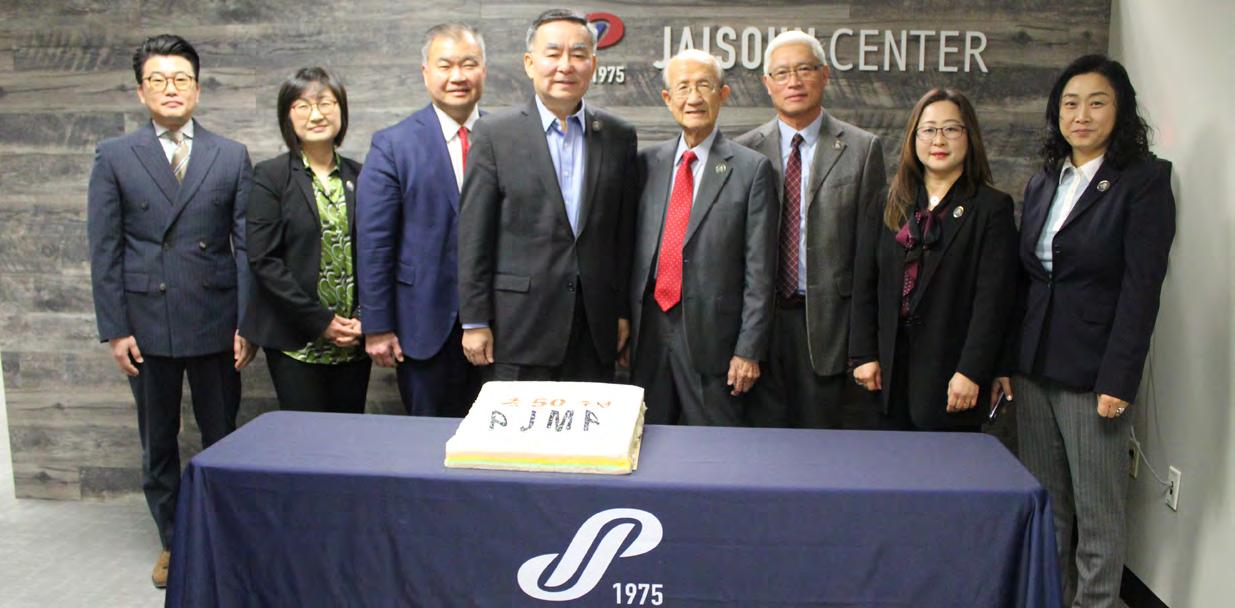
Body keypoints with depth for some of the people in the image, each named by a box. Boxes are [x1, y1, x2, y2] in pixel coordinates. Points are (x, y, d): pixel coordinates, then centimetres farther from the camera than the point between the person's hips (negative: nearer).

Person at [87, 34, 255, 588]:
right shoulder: (114, 157, 3)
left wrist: (248, 323, -4)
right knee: (157, 441, 11)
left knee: (222, 436, 8)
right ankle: (172, 541, 27)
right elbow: (104, 250, 1)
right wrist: (114, 328, -4)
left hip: (215, 321, 0)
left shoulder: (232, 157, 3)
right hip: (146, 323, 1)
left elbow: (246, 245, 1)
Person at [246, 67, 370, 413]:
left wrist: (365, 319, -4)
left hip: (353, 342, 3)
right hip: (296, 342, -3)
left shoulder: (359, 176, 9)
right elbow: (263, 260, -8)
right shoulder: (270, 176, -2)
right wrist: (320, 321, -13)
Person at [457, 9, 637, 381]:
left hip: (596, 328, 3)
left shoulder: (619, 137, 7)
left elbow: (625, 233, 9)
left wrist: (623, 311, 8)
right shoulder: (494, 134, -2)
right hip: (517, 329, -2)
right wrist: (474, 321, -6)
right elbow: (473, 238, -3)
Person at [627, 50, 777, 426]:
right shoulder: (647, 163, 9)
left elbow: (759, 271, -6)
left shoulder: (752, 169, -3)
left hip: (712, 337, -3)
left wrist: (749, 350, -9)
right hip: (648, 332, 4)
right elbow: (632, 250, 11)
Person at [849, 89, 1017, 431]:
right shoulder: (890, 204, 11)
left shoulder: (992, 208, 0)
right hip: (890, 369, 3)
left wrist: (971, 371, -14)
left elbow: (992, 298, -8)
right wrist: (864, 354, 1)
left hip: (949, 367, -3)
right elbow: (865, 285, 8)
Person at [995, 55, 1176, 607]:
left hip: (1091, 371, -5)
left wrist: (1117, 380, -16)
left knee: (1098, 512, 4)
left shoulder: (1145, 180, -6)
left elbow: (1141, 287, -11)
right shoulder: (1042, 183, 12)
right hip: (1033, 368, 6)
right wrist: (1006, 361, 8)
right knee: (1044, 505, 12)